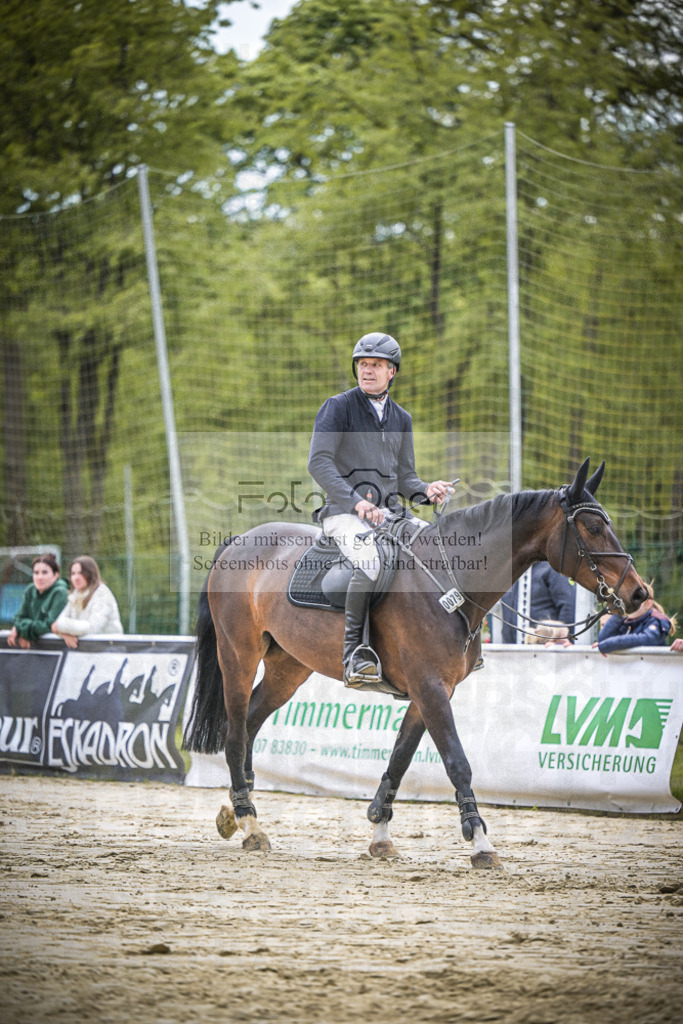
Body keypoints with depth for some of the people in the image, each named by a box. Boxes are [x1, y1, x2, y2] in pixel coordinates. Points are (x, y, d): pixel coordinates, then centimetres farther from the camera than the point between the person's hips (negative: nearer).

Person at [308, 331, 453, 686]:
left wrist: (426, 491, -4)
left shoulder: (400, 418, 18)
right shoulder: (338, 407, 0)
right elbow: (319, 462, -12)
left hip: (389, 513, 6)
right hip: (344, 513, -6)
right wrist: (355, 501, -24)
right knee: (371, 563, -34)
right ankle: (354, 651, -29)